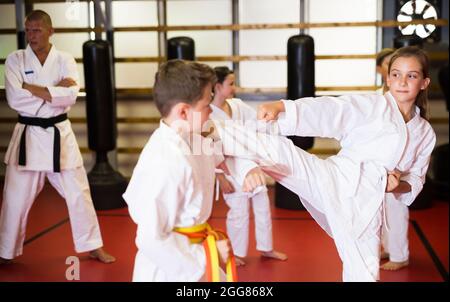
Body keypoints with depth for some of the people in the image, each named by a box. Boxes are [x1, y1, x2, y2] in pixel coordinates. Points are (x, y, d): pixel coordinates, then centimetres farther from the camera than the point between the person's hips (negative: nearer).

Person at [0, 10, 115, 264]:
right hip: (28, 135, -1)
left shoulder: (65, 60, -1)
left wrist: (32, 88, -20)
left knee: (78, 193, 8)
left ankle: (93, 246, 24)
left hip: (59, 134, 1)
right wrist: (54, 91, -16)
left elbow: (71, 95, -18)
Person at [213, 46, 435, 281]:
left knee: (364, 274, 7)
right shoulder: (371, 105, 2)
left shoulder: (425, 134, 16)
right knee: (278, 150, -26)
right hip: (334, 179, -3)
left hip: (365, 205, 4)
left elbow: (416, 180, 23)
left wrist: (398, 186, -2)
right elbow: (328, 110, -12)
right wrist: (280, 106, -28)